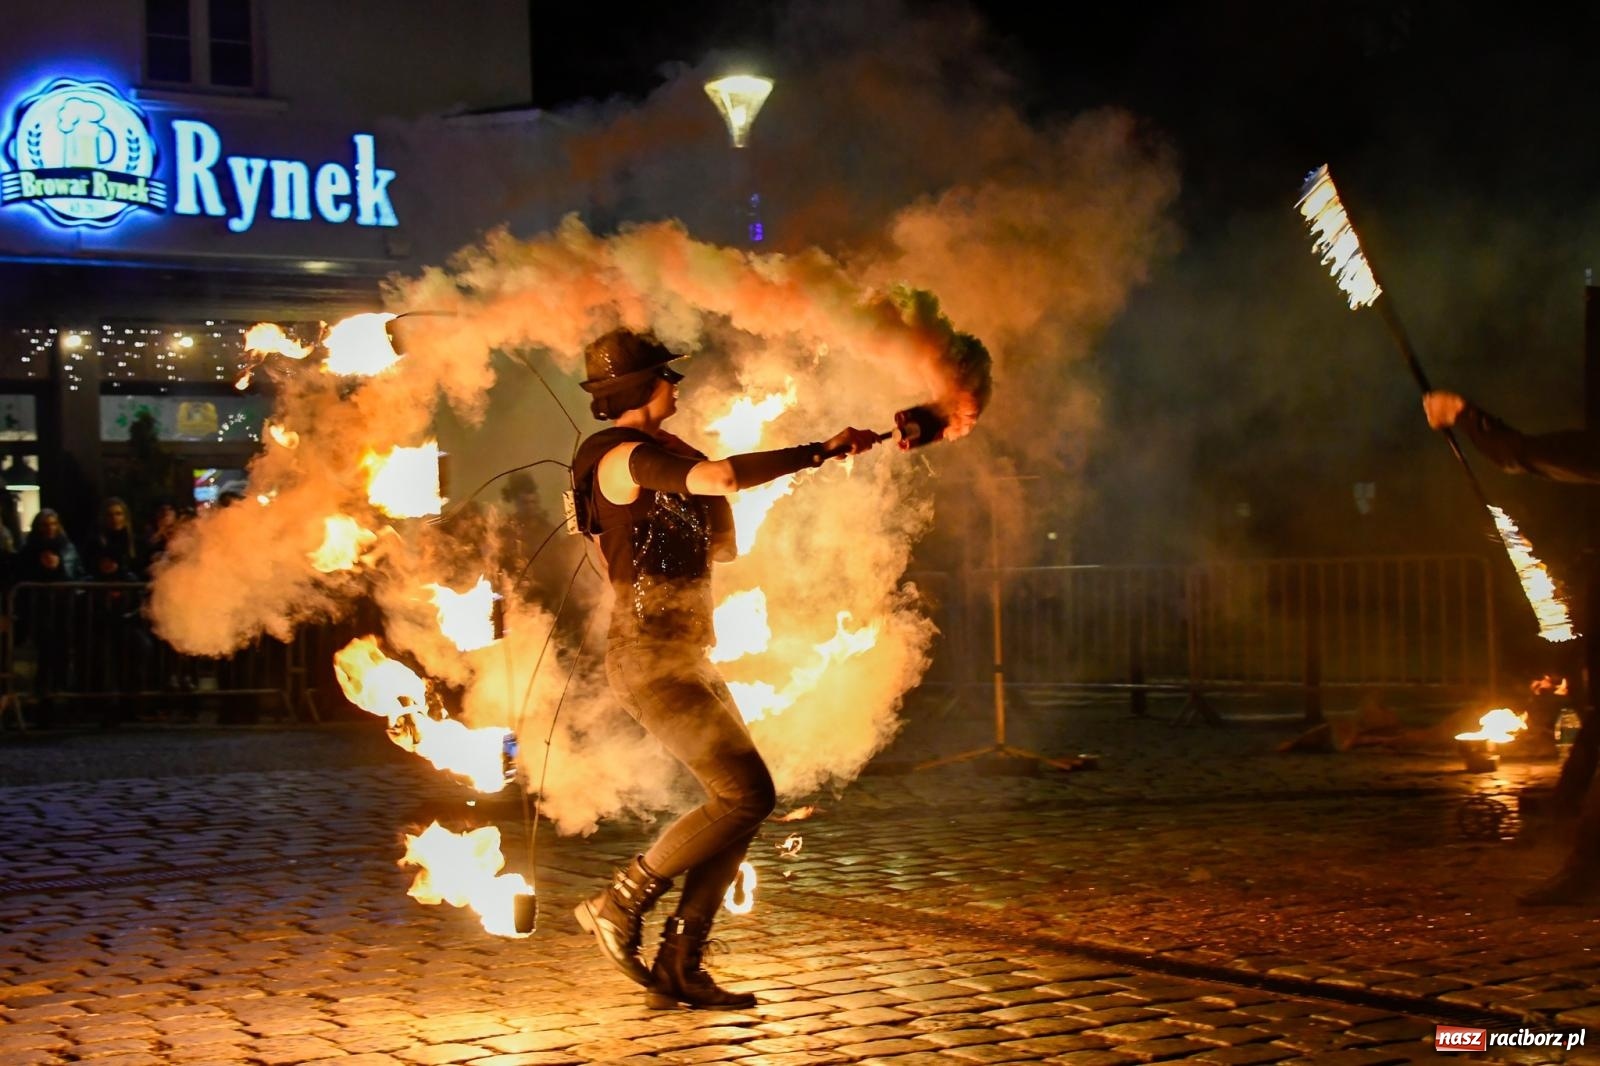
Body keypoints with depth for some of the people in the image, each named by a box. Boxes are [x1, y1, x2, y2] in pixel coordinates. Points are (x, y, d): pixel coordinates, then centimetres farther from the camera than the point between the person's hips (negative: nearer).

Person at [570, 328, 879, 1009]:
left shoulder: (655, 452, 19)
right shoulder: (632, 455, -12)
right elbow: (721, 477, -31)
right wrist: (823, 451, -29)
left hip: (683, 657, 10)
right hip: (652, 657, -10)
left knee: (742, 801, 5)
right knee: (746, 795, -14)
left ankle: (678, 969, 8)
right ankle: (618, 906, -1)